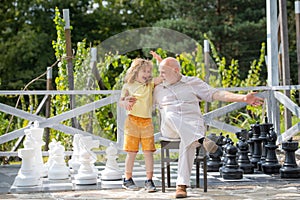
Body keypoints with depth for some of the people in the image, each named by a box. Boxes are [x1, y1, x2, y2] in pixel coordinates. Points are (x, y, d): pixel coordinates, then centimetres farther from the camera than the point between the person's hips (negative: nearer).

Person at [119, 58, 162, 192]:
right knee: (131, 152, 1)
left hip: (147, 121, 2)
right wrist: (126, 103, -14)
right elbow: (121, 101, 7)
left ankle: (149, 181, 4)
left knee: (148, 152, -2)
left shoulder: (150, 84, 10)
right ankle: (127, 180, 12)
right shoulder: (128, 86, 6)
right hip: (132, 120, -2)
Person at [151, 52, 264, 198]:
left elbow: (216, 94, 5)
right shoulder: (158, 90, 22)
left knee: (187, 142, -36)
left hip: (193, 122, -1)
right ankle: (202, 140, -46)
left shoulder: (193, 82, 15)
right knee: (169, 115, -35)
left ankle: (182, 185, -42)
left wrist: (243, 98, -8)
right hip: (170, 128, 2)